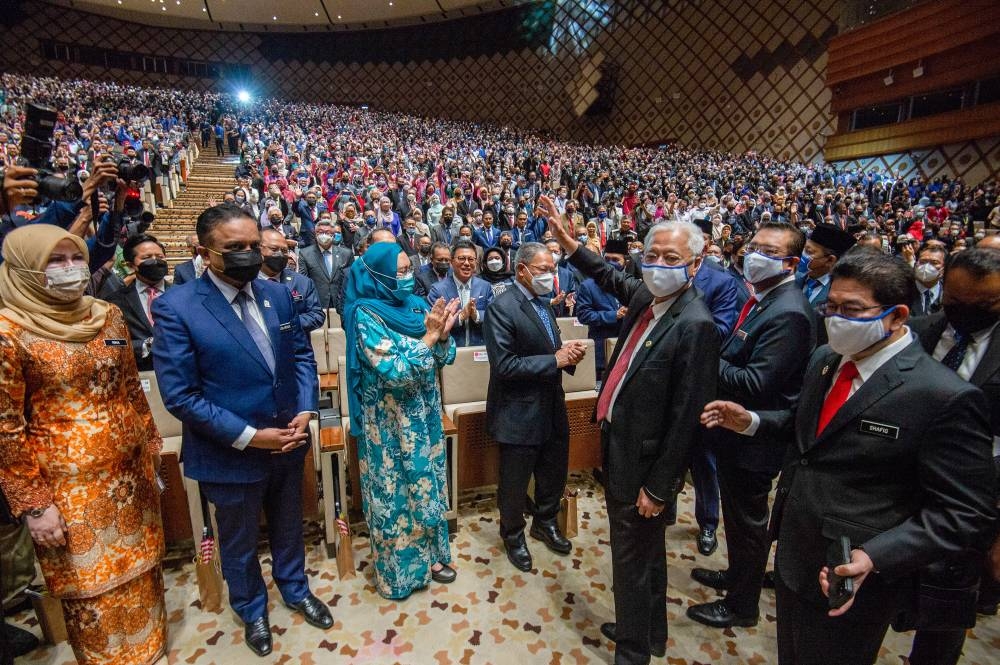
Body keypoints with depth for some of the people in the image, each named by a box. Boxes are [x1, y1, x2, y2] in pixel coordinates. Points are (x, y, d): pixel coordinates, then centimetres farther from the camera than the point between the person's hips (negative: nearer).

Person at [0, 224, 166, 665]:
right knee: (91, 585, 14)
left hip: (130, 472, 5)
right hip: (69, 486, -5)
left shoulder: (107, 315, 1)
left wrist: (150, 451, 11)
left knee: (139, 568, 20)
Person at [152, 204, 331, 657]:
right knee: (239, 542, 22)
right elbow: (179, 395, -18)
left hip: (287, 441, 4)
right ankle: (251, 610, 50)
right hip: (230, 453, -3)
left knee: (288, 527, 25)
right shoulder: (176, 307, -18)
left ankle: (295, 589, 52)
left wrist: (305, 411, -11)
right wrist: (249, 436, -20)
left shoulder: (278, 294, -4)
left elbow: (302, 355, 4)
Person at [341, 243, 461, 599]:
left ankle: (429, 554, 37)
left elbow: (444, 358, 3)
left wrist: (443, 333, -16)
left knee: (427, 483, 18)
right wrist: (429, 336, -24)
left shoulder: (416, 306, 2)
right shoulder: (366, 315, -16)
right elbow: (395, 373, -24)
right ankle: (400, 568, 29)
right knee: (397, 491, 9)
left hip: (424, 416, 6)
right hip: (390, 423, -6)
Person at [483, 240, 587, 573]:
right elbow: (503, 365, -25)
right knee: (515, 483, 12)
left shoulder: (543, 304, 9)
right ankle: (513, 534, 38)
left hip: (552, 408, 8)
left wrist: (569, 352, -7)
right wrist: (555, 360, -22)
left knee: (554, 473, 22)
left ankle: (545, 522, 48)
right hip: (519, 414, -8)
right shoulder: (502, 308, -17)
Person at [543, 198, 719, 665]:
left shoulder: (696, 325, -24)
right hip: (620, 446, 9)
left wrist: (659, 486, -16)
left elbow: (687, 416, -22)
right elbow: (613, 280, 23)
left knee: (633, 558, 12)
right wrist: (569, 244, 19)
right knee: (645, 551, 26)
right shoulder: (646, 297, 0)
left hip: (644, 462, -8)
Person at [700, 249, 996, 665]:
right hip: (792, 557, 7)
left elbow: (964, 513, -19)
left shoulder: (944, 398, -22)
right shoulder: (823, 361, 0)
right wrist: (751, 421, -2)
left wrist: (874, 557, -29)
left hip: (852, 584, -6)